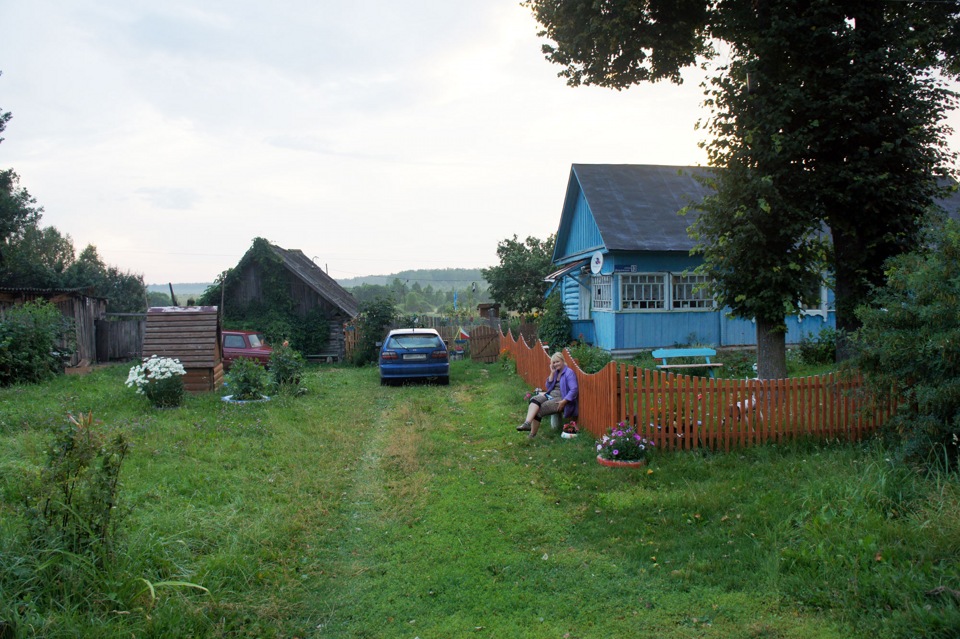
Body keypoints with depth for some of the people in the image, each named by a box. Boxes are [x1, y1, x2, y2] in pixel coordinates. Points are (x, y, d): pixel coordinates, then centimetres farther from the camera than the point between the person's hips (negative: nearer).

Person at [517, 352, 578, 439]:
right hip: (550, 396, 7)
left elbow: (574, 389, -16)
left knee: (538, 410, -22)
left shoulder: (569, 372, -6)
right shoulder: (556, 372, 17)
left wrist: (563, 402, -22)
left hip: (560, 400, -7)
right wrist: (552, 373, 3)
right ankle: (527, 423, -42)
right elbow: (548, 387, 13)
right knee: (534, 399, -24)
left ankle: (532, 434, -14)